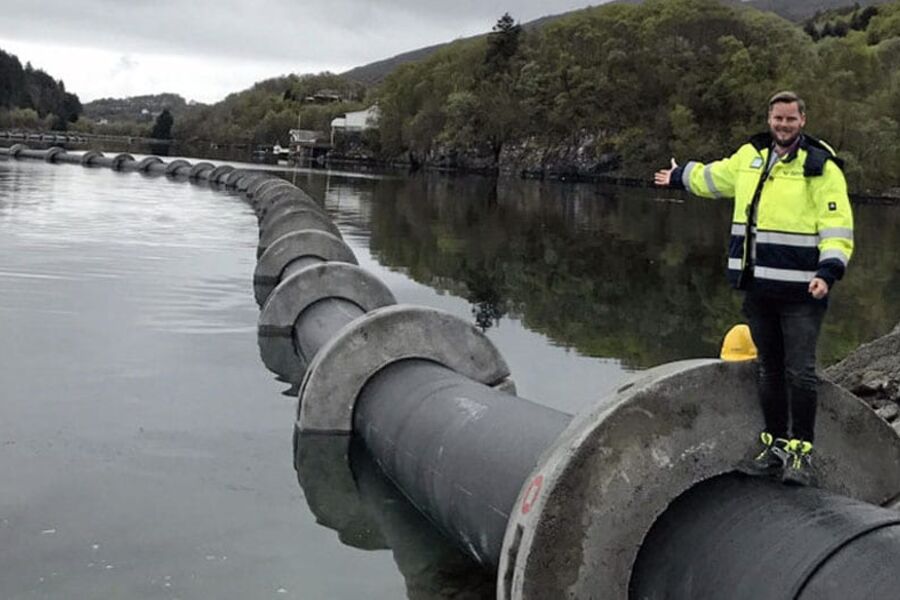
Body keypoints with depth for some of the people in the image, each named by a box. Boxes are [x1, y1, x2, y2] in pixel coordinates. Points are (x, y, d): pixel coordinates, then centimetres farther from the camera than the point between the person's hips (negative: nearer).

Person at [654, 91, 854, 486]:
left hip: (800, 292, -5)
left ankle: (801, 451, 3)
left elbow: (838, 228, -12)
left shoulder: (821, 167, -7)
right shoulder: (750, 157, 11)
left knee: (800, 372, -7)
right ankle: (774, 444, 23)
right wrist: (679, 177, 46)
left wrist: (828, 272, -24)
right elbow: (714, 177, 32)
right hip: (758, 288, 6)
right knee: (769, 369, 13)